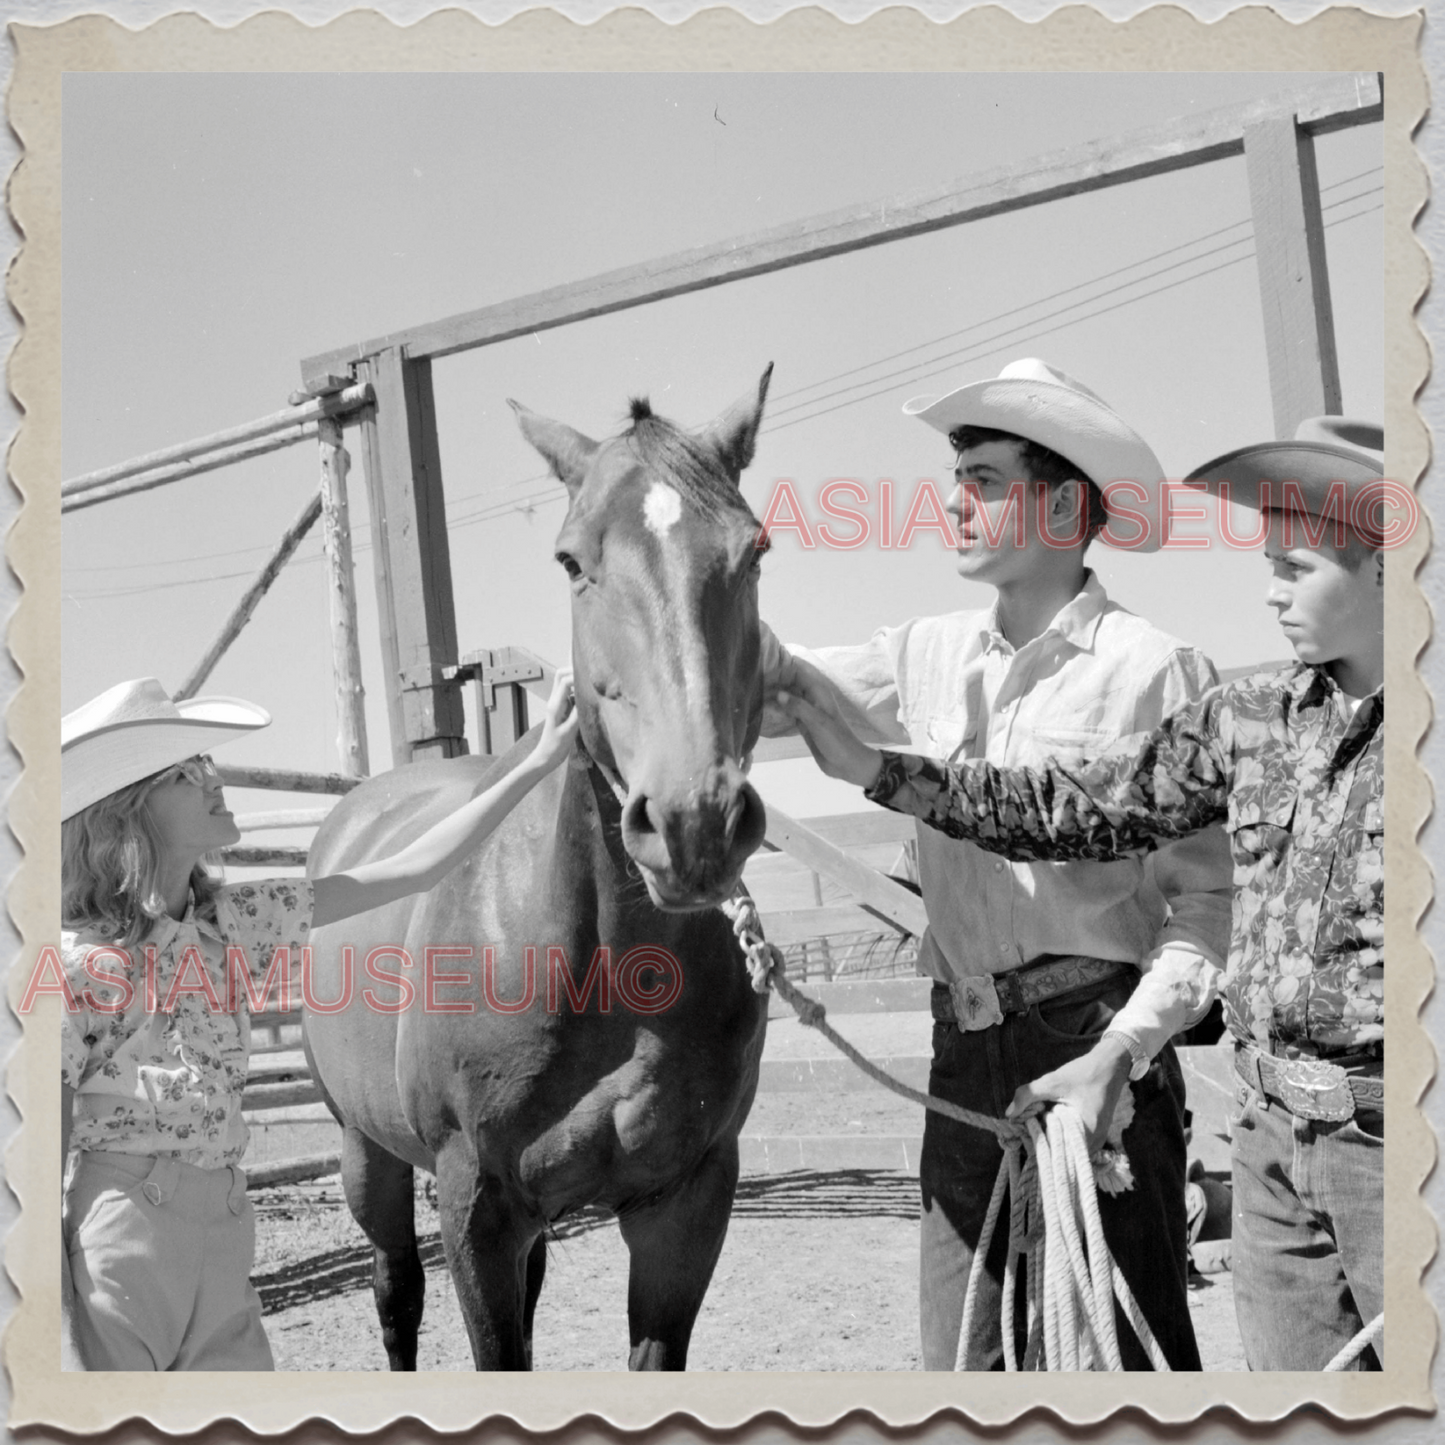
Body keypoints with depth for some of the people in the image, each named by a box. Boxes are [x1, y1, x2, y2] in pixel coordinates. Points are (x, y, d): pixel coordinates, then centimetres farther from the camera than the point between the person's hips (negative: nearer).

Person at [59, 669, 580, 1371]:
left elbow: (410, 871, 7)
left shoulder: (225, 921, 5)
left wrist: (541, 760, 6)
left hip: (224, 1233, 7)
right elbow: (43, 1164, -12)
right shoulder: (77, 962, -13)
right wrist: (63, 1344, -17)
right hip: (118, 1239, -7)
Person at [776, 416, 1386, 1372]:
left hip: (1380, 1122, -5)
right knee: (1291, 1383, 14)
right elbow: (1079, 807, 9)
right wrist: (873, 768, 5)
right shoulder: (1256, 716, 7)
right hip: (1274, 1126, 5)